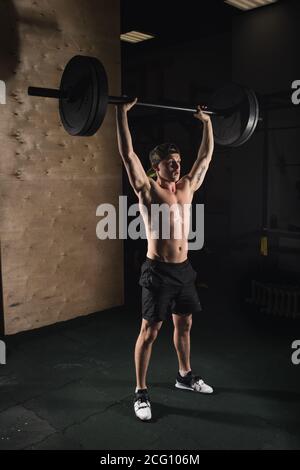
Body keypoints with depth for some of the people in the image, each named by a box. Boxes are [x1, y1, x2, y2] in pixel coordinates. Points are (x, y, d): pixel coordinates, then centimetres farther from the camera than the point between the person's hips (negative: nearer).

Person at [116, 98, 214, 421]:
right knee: (150, 331, 2)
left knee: (184, 325, 19)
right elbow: (127, 154, -17)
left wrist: (207, 122, 20)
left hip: (184, 269, 6)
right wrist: (122, 112, -18)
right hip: (158, 271, -6)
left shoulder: (187, 186, 9)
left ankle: (185, 376, 40)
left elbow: (206, 155, 18)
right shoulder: (147, 189, -8)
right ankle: (141, 392, 16)